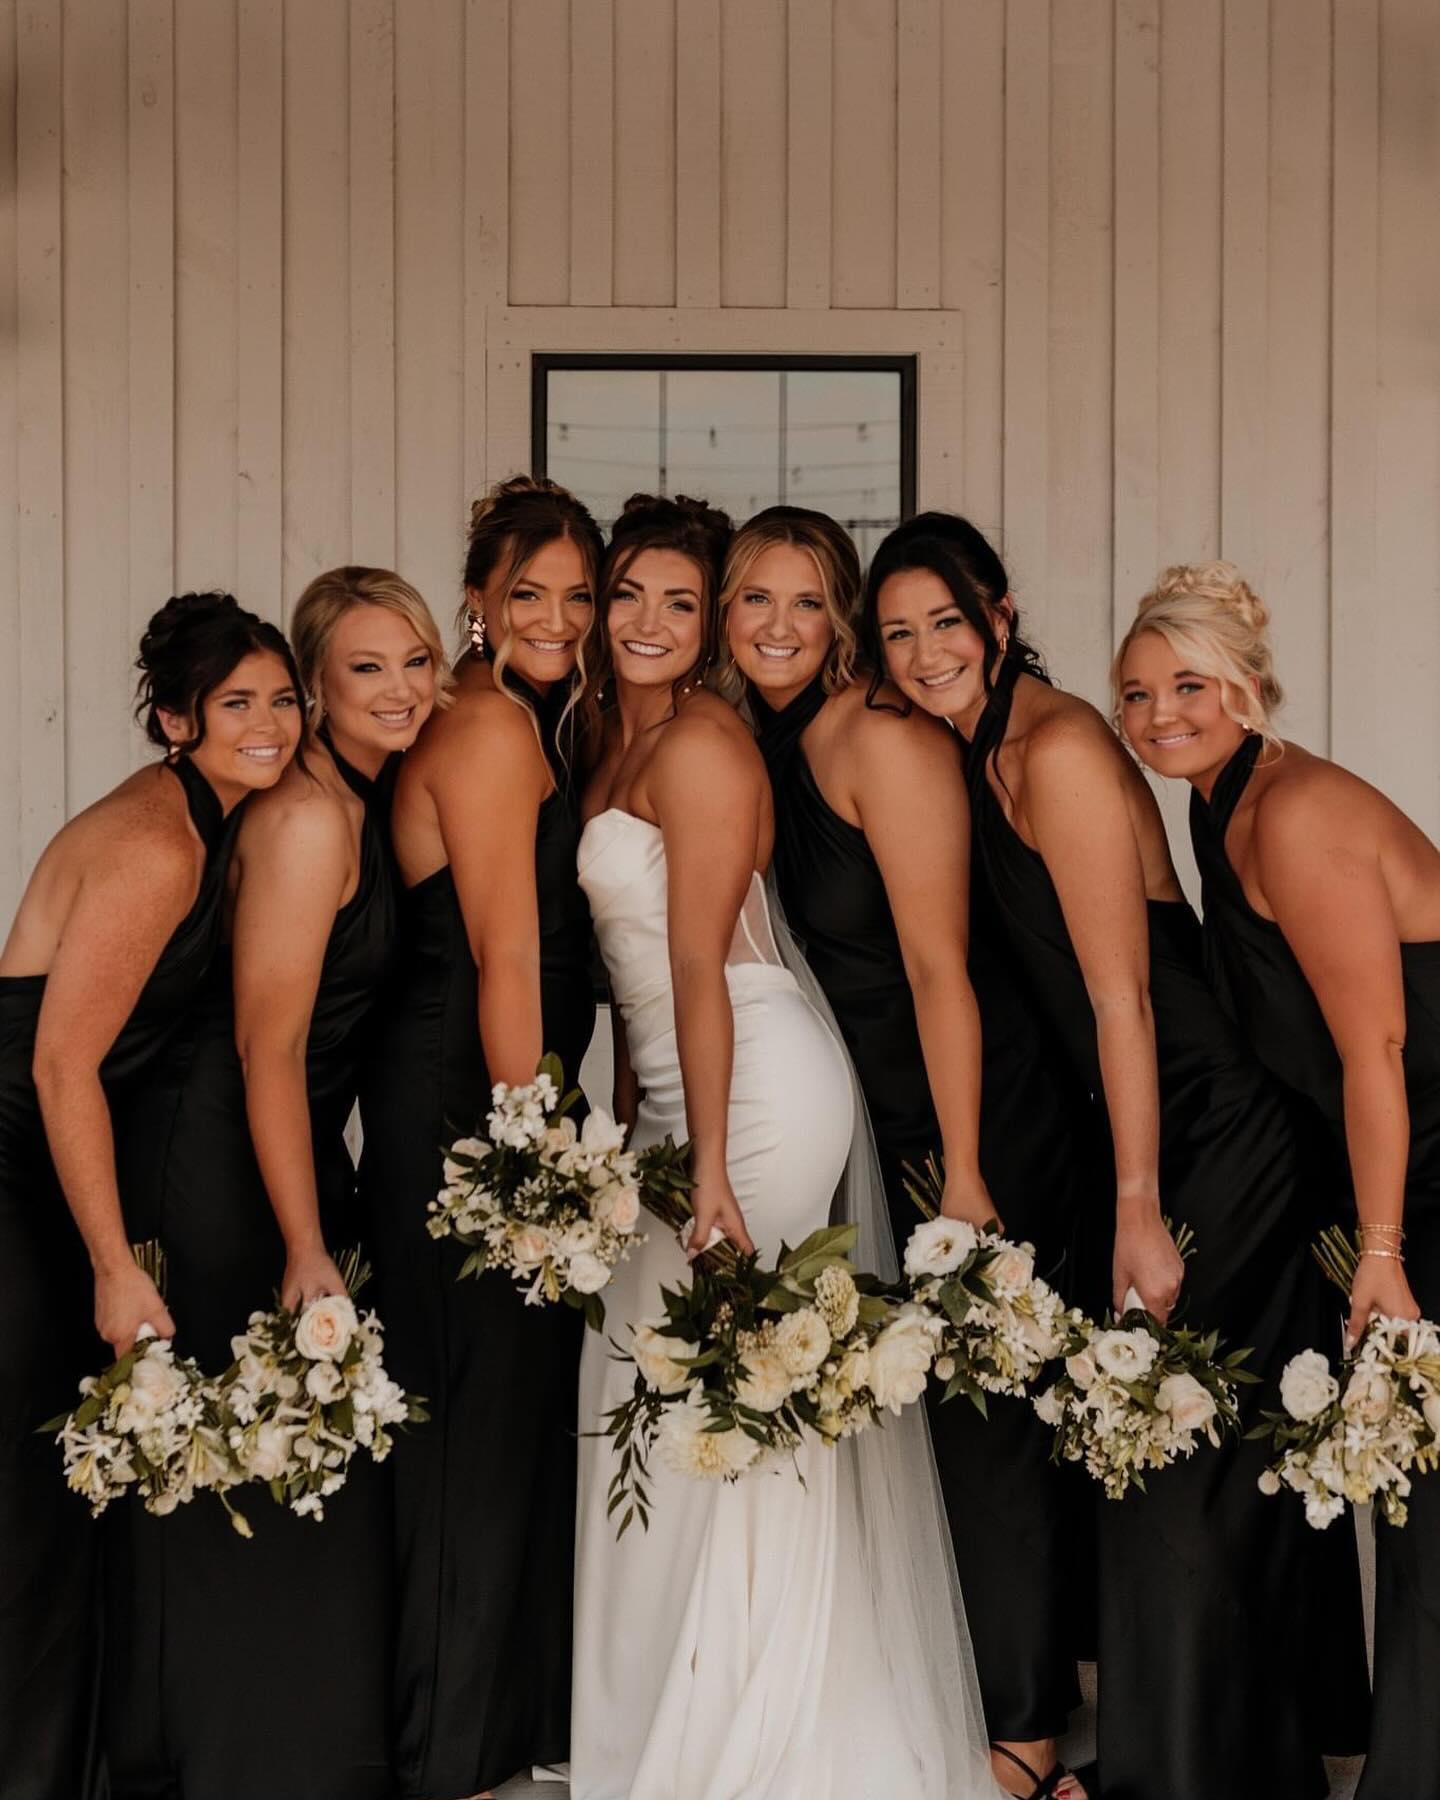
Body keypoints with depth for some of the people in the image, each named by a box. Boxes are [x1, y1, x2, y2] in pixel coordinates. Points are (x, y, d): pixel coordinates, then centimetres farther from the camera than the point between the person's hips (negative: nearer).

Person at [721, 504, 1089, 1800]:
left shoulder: (883, 738, -15)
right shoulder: (760, 748, 9)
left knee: (984, 1420, -1)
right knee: (918, 1411, 12)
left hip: (976, 1130, -8)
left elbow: (937, 963, -17)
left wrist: (963, 1174, -18)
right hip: (873, 1134, 8)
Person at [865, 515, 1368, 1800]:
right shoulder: (979, 753, 9)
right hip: (1153, 1129, 9)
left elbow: (1121, 991, -19)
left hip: (1211, 1137, -9)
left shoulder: (1060, 748, -17)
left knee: (1175, 1465, -3)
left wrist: (1141, 1209, -19)